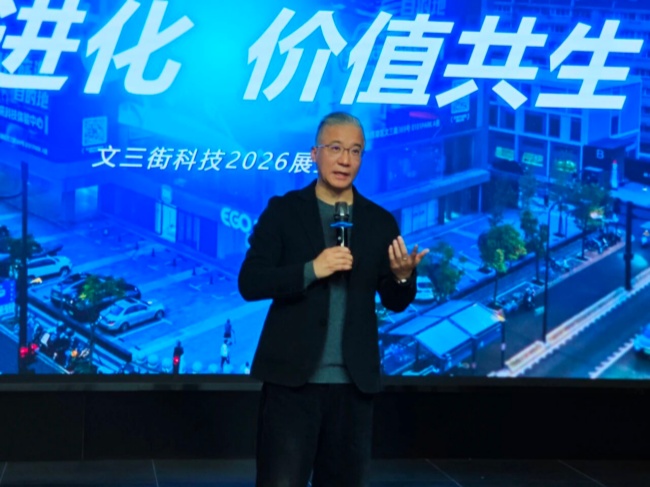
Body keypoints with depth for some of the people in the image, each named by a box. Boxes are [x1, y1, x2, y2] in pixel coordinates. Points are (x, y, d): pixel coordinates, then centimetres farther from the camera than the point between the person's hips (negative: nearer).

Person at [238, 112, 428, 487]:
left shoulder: (381, 221, 7)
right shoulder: (283, 211, 0)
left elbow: (396, 302, 9)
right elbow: (250, 283, -8)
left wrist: (404, 276, -14)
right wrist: (311, 269, -20)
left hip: (353, 379, 3)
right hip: (292, 374, -3)